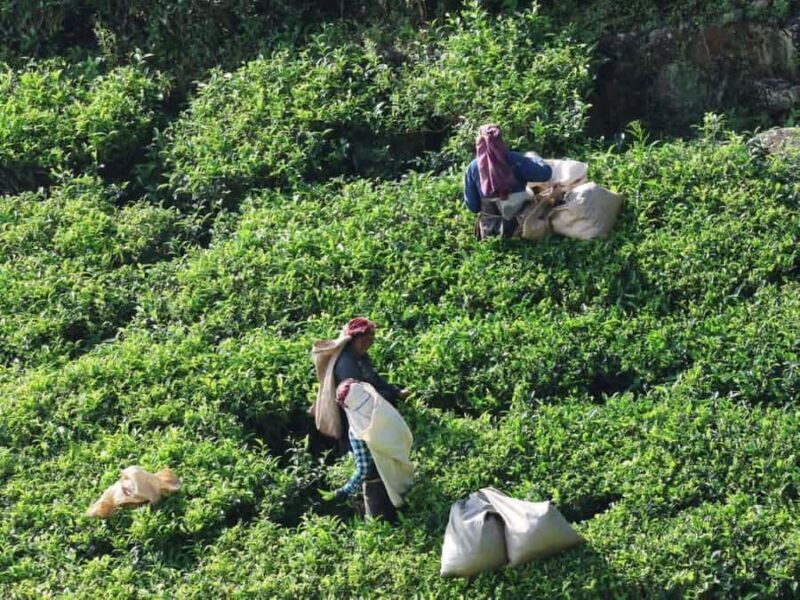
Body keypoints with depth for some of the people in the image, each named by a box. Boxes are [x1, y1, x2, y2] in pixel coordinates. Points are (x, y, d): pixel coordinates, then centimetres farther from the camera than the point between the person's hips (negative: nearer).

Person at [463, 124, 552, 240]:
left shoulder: (473, 168, -9)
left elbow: (472, 206, -5)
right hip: (520, 227, -2)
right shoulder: (513, 159, -14)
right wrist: (532, 157, 7)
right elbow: (546, 173, -13)